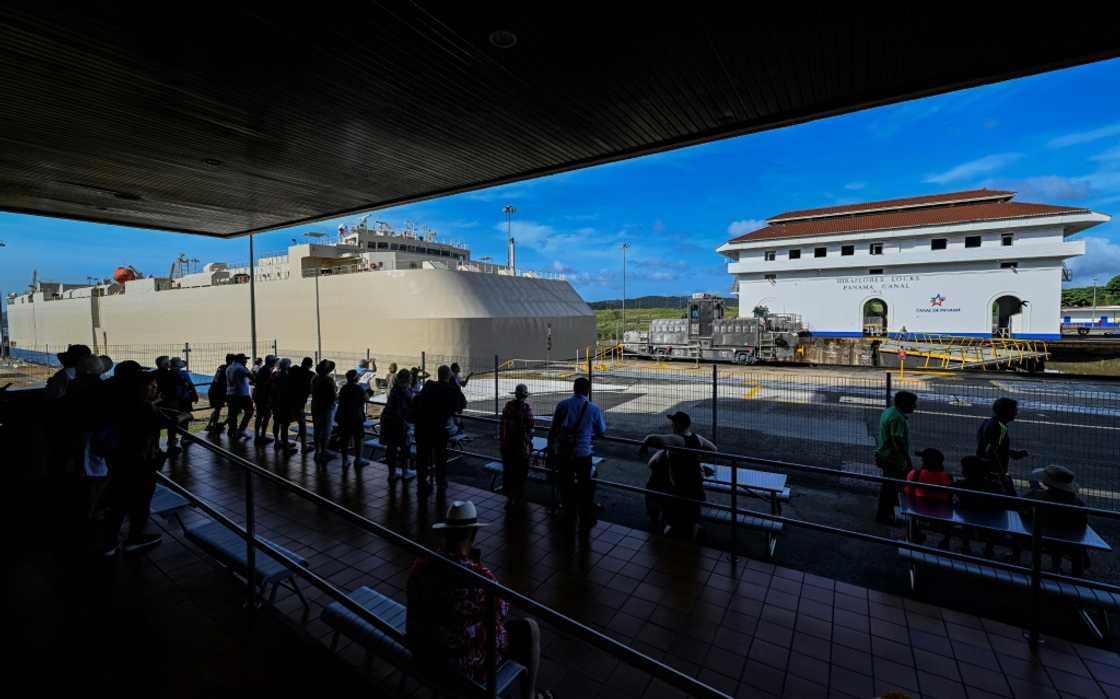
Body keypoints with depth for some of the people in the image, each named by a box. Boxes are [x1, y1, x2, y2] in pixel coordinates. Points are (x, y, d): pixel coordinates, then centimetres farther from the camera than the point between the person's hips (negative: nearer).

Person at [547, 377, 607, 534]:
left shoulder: (562, 405, -4)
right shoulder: (593, 409, -7)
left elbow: (553, 429, -1)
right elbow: (601, 430, 6)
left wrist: (550, 448, 11)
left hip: (562, 453, 2)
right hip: (583, 454, -1)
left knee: (566, 485, 17)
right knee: (585, 488, 13)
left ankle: (569, 516, 32)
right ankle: (585, 522, 21)